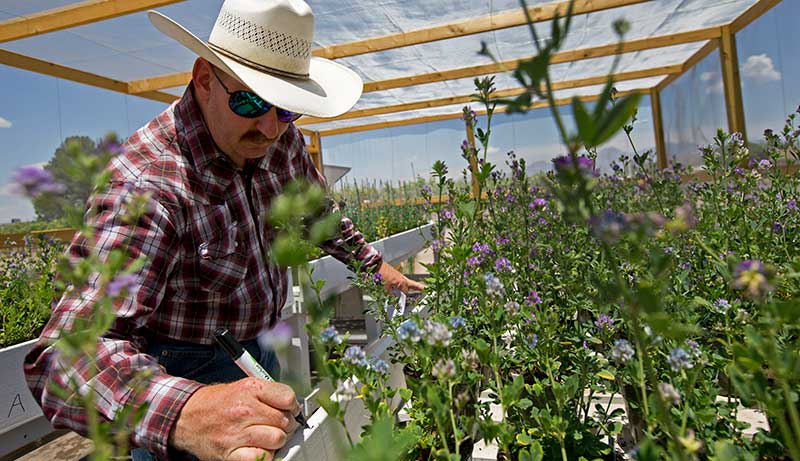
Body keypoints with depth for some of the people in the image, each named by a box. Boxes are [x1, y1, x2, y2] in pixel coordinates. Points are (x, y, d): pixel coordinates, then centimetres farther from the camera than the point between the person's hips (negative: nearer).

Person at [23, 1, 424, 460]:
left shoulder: (281, 139, -11)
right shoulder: (145, 185, -33)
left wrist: (373, 264, 13)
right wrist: (182, 412, -59)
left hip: (257, 350, 7)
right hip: (183, 374, -6)